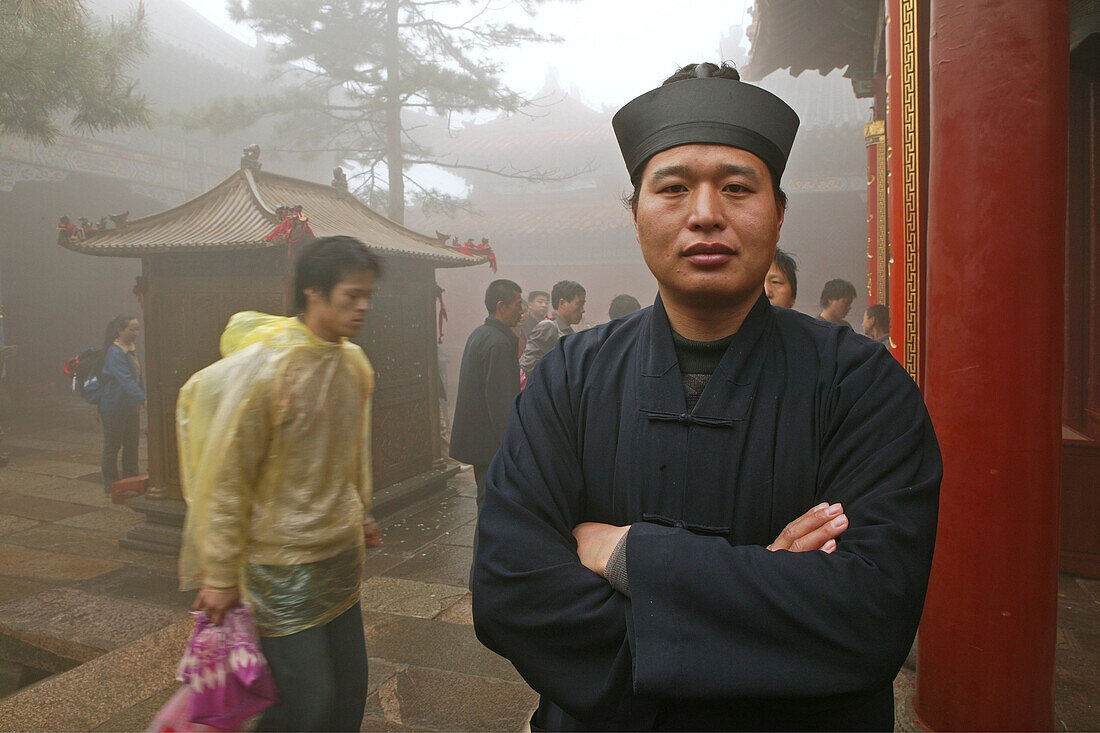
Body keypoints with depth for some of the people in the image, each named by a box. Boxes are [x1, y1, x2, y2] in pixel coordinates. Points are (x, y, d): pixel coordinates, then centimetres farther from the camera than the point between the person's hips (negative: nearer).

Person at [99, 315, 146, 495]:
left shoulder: (131, 350, 11)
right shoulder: (115, 353, -17)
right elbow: (126, 380, -28)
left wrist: (140, 400, 18)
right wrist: (143, 398, -38)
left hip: (131, 407, 8)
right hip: (114, 407, -8)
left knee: (131, 446, 12)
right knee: (112, 446, 4)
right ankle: (111, 485, 14)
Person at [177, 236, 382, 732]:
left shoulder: (355, 363, 3)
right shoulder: (261, 367, -18)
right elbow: (225, 476, -14)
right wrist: (221, 575, -11)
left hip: (342, 553, 7)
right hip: (283, 563, -7)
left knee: (350, 691, 14)